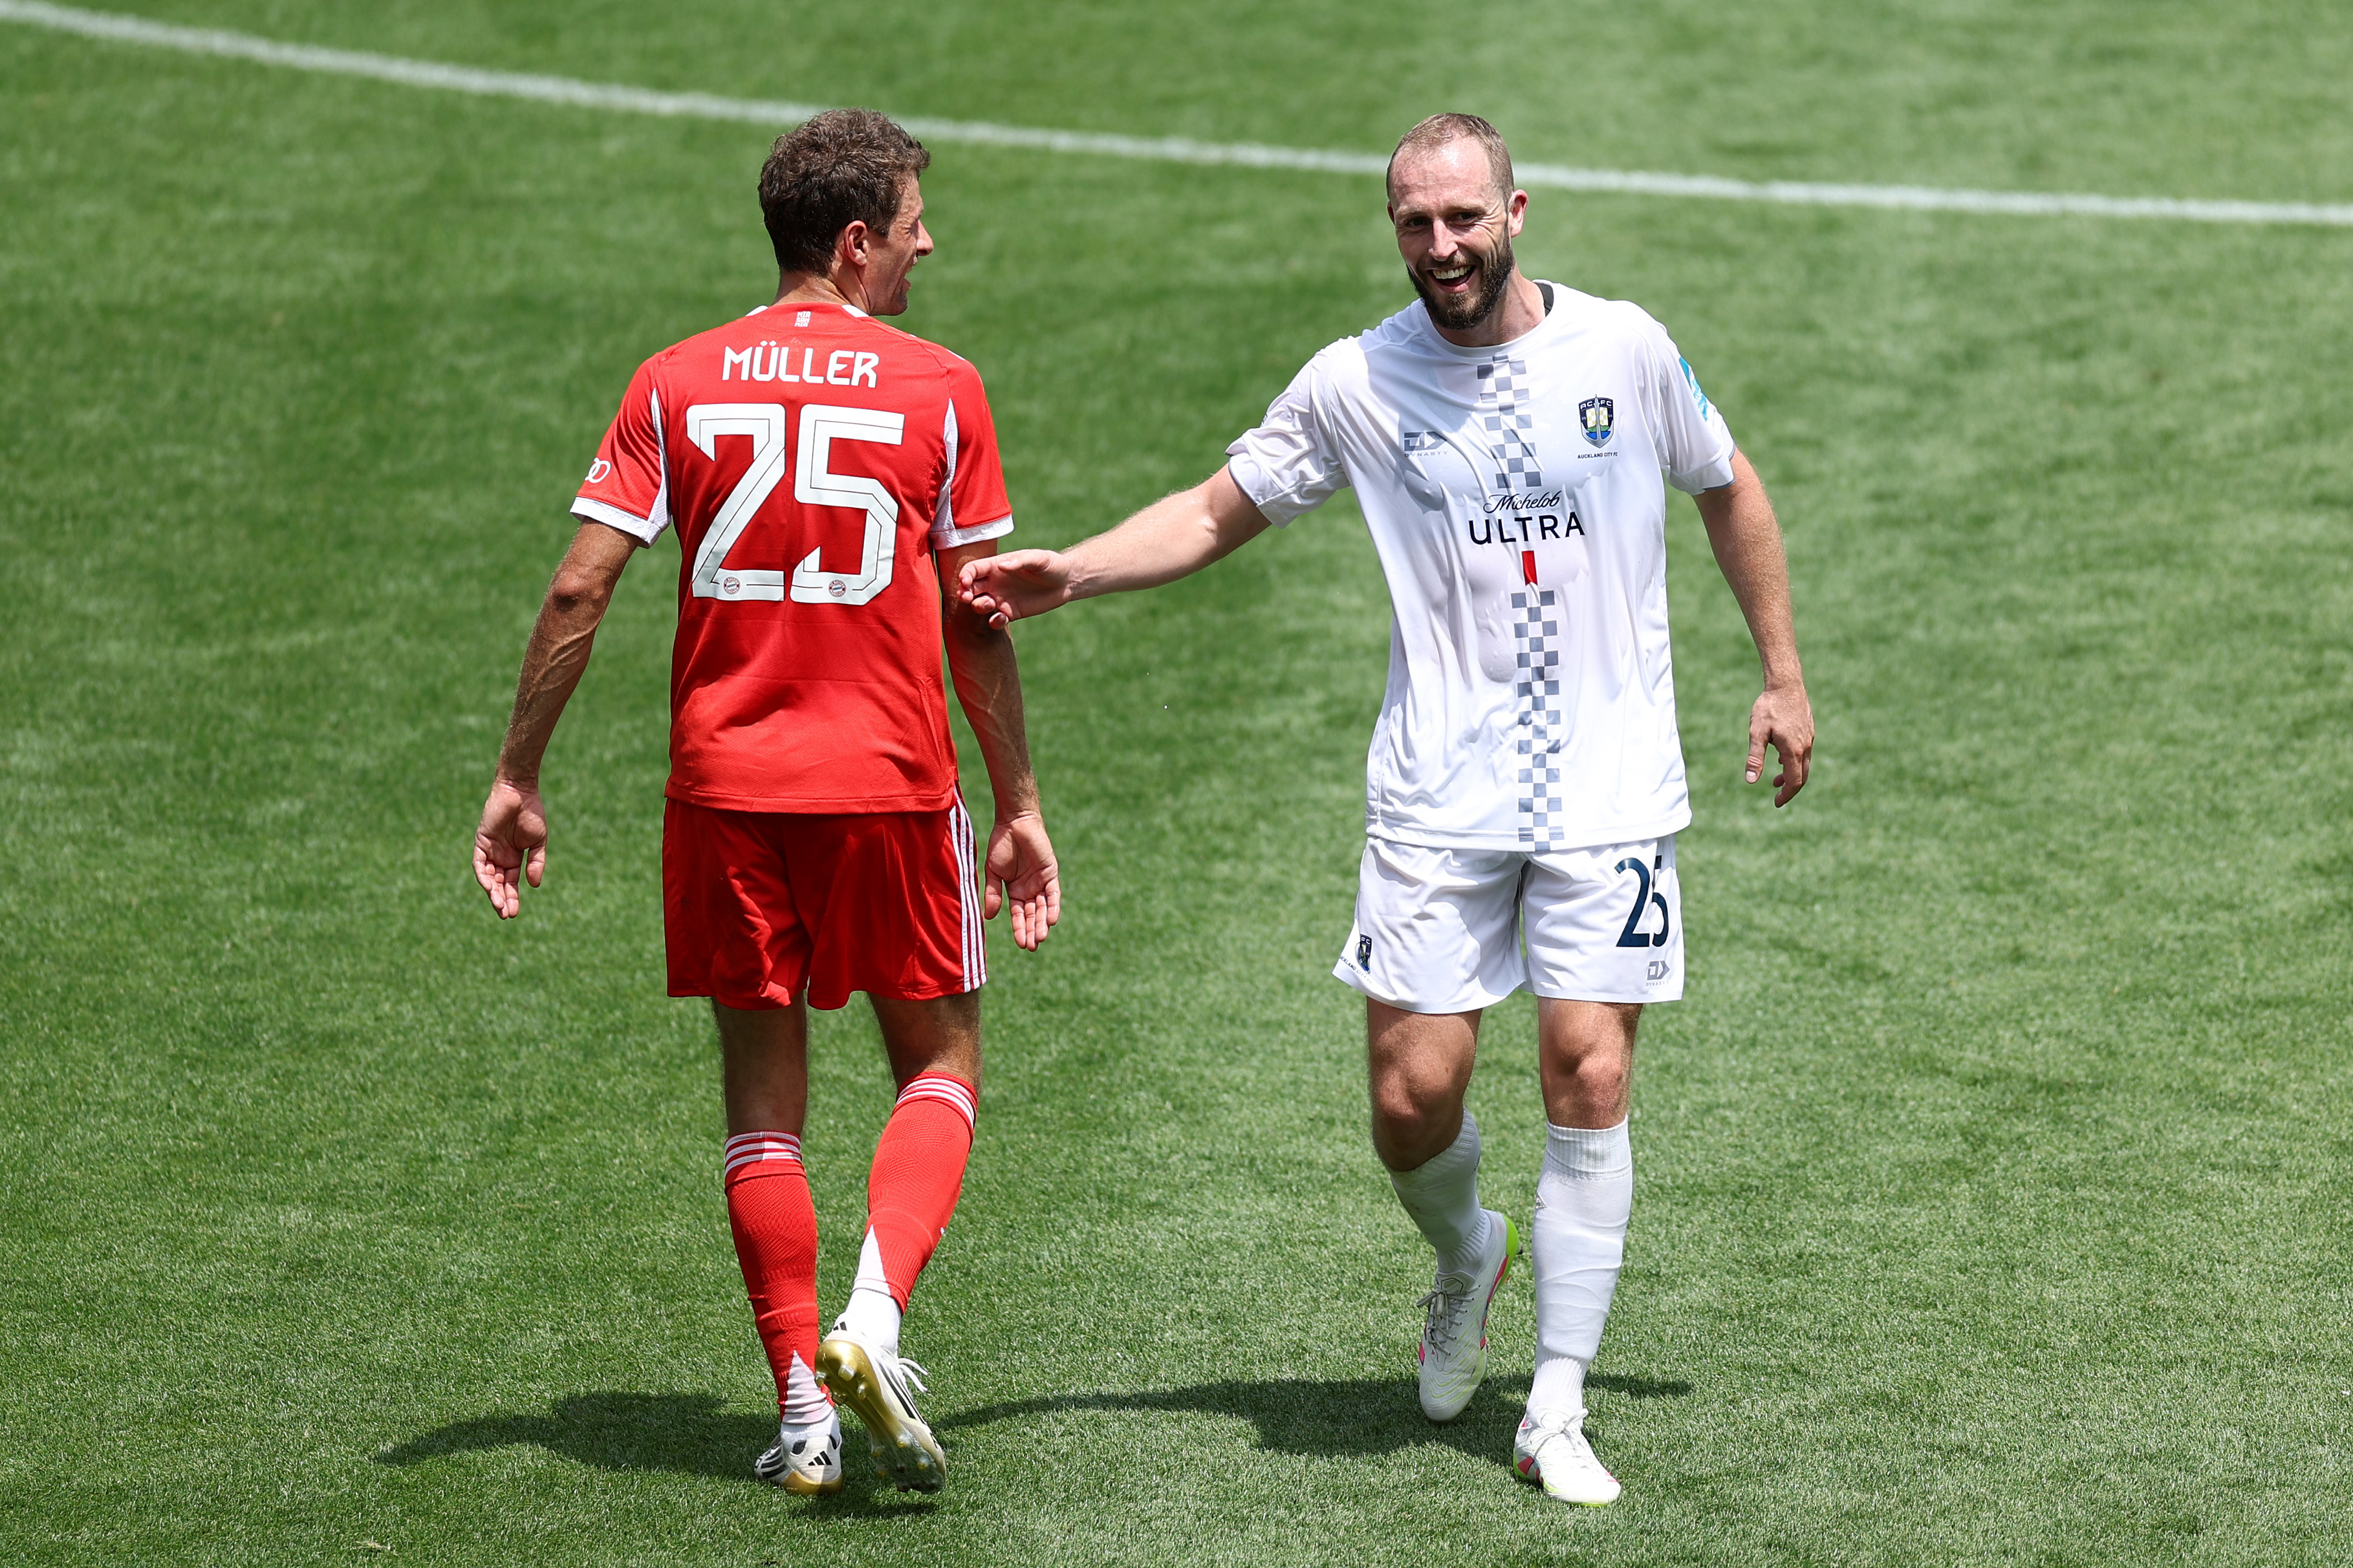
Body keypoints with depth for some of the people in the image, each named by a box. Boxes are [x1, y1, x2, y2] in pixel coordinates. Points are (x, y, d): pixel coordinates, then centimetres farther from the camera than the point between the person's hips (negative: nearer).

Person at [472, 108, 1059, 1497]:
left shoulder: (677, 384, 3)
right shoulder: (938, 391, -2)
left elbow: (580, 589, -1)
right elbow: (978, 619, 1)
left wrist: (518, 782, 5)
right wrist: (1020, 806, 9)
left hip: (724, 783, 2)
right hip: (890, 782, -2)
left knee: (763, 1094, 11)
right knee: (940, 1069, 12)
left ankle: (806, 1407, 7)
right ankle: (874, 1319, -11)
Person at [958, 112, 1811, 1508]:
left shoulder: (1625, 348, -1)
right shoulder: (1356, 384, -1)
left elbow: (1731, 492, 14)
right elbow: (1218, 514, 8)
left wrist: (1784, 675, 14)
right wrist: (1070, 572, -7)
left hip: (1611, 790, -1)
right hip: (1440, 801, 1)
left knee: (1590, 1079, -9)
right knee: (1413, 1098, -4)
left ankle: (1558, 1413, 0)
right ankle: (1468, 1257, 33)